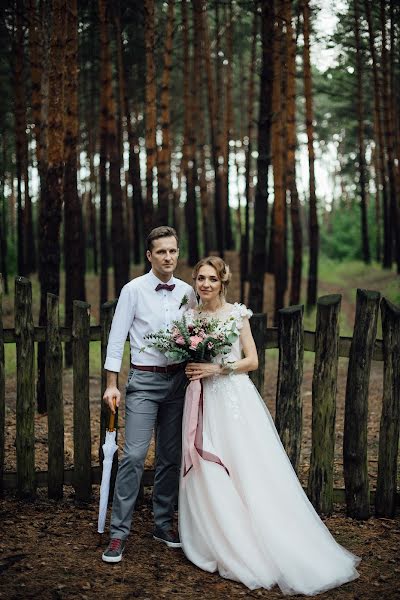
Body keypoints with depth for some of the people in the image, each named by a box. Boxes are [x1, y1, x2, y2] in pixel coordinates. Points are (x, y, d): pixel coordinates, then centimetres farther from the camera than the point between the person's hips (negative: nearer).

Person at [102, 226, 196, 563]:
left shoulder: (188, 293, 8)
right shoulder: (134, 290, -4)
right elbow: (117, 337, -4)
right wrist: (112, 384, -8)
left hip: (178, 380, 4)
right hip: (144, 380, -4)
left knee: (171, 457, 10)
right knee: (134, 456, -10)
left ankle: (164, 524, 23)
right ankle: (118, 533, -2)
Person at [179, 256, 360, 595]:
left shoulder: (237, 313, 1)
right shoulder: (189, 317, 9)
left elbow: (251, 361, -1)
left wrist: (217, 368, -13)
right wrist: (190, 368, -7)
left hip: (235, 398, -3)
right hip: (204, 401, 3)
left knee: (249, 471, -5)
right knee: (208, 475, 1)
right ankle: (222, 544, 12)